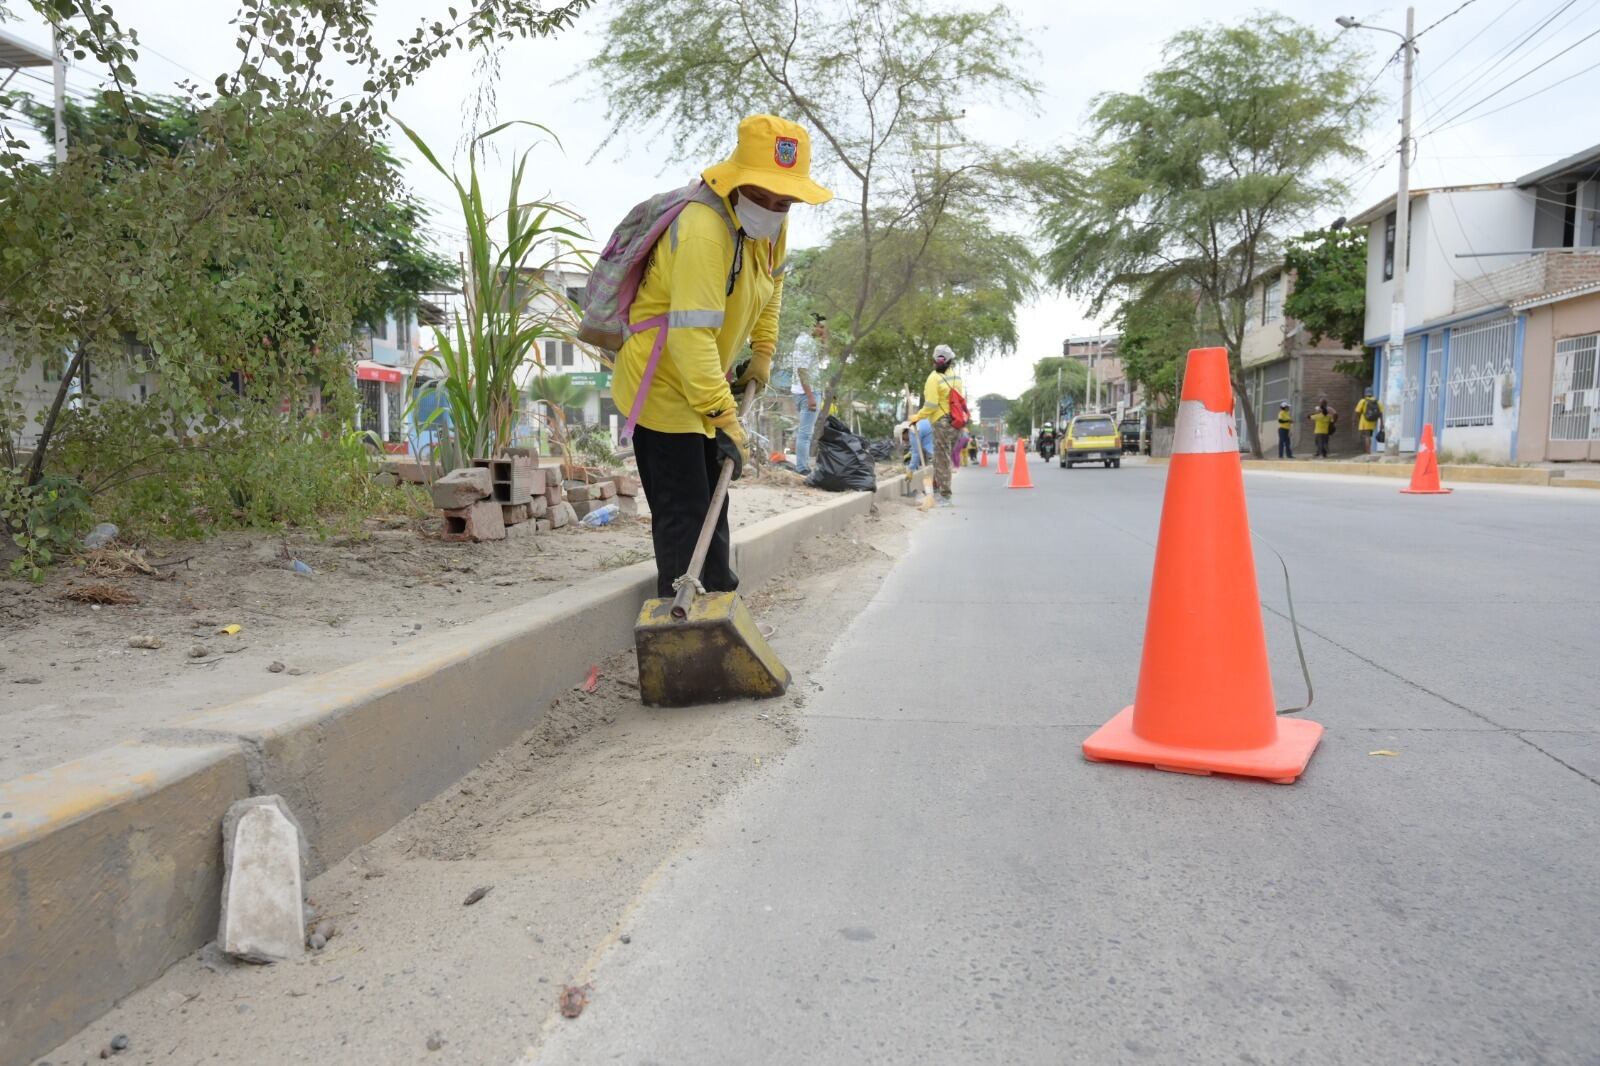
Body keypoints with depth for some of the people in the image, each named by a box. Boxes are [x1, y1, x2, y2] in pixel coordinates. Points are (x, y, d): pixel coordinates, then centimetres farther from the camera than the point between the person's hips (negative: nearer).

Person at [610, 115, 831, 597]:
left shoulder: (772, 225, 0)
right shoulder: (704, 231, -30)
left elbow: (772, 282, 22)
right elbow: (691, 334, -37)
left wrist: (763, 351, 15)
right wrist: (725, 418, -37)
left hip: (699, 384, 10)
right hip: (659, 383, -10)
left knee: (711, 502, 17)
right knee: (682, 512, -11)